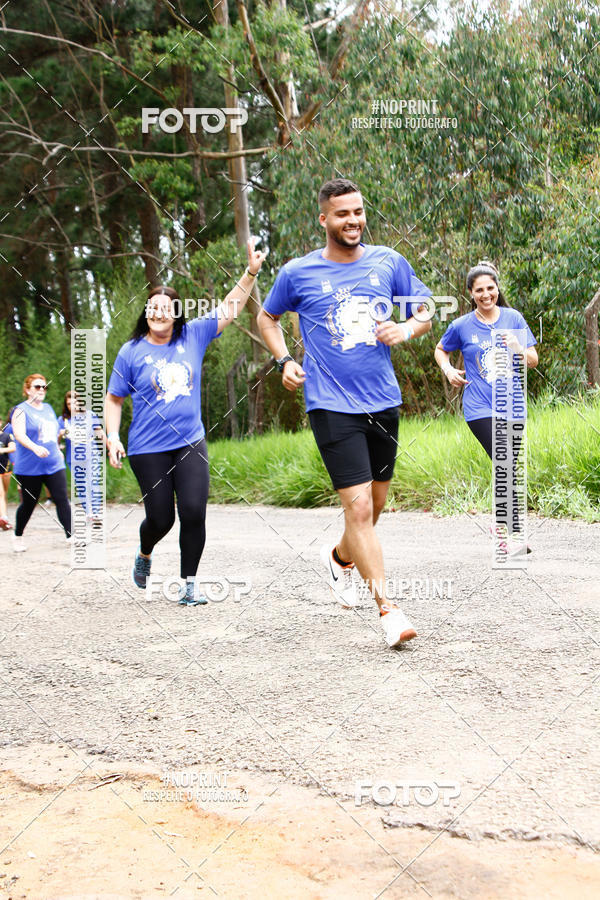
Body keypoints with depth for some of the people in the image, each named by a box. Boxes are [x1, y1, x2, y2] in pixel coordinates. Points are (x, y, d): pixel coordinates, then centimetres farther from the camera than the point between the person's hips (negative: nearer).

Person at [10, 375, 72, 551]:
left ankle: (71, 535, -7)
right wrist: (35, 448, -35)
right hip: (29, 468, -5)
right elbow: (19, 434, -20)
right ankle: (18, 536, 26)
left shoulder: (48, 408, 14)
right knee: (29, 504, 6)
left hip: (53, 465, 5)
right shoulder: (21, 410, -6)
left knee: (62, 500, -6)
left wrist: (57, 450, 25)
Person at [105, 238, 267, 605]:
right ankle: (145, 555, 38)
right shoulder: (131, 352, -2)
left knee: (194, 513, -9)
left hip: (191, 443, 2)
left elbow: (228, 311, 7)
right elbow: (113, 399, 5)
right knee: (160, 519, 2)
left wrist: (251, 272, -2)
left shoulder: (193, 336, 4)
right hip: (149, 449, -2)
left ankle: (189, 584, 5)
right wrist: (113, 437, -6)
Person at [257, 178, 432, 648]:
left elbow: (426, 311, 14)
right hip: (332, 405, -4)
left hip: (383, 401, 4)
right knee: (358, 504, -13)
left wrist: (406, 329, -9)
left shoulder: (389, 262, 5)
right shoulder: (298, 273, -1)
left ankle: (341, 557, 46)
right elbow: (267, 317, 15)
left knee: (376, 501, 16)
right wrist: (284, 360, 0)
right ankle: (388, 609, -9)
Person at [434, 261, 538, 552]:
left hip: (512, 406, 4)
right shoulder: (462, 326, -1)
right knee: (504, 465, -18)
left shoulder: (513, 318, 4)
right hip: (480, 407, -3)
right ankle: (514, 533, -14)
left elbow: (533, 360, 7)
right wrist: (448, 370, -2)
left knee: (508, 468, 11)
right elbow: (441, 350, 17)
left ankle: (502, 523, 32)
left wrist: (518, 349, -14)